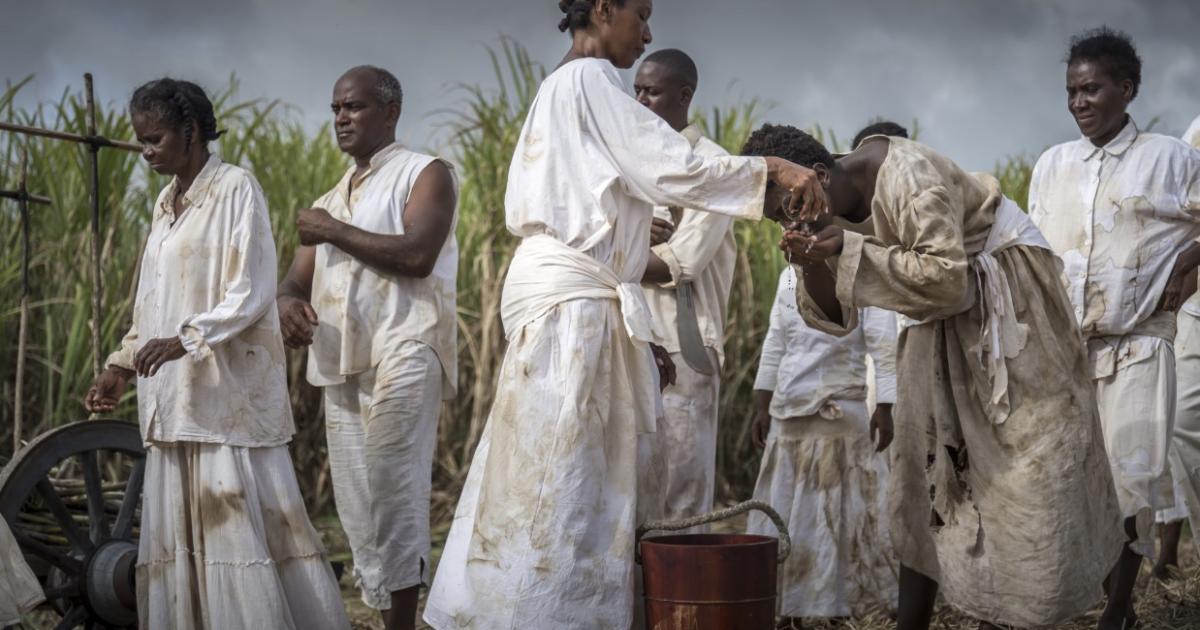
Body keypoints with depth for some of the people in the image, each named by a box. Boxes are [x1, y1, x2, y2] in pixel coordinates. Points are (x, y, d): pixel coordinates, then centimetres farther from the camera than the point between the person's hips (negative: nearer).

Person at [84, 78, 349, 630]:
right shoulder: (166, 203, 17)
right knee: (178, 528, 4)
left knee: (243, 516, -8)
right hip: (176, 397, 7)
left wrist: (187, 339, -23)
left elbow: (253, 293, -12)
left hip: (229, 391, -7)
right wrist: (121, 365, 13)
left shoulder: (236, 189, -5)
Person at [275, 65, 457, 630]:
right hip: (342, 365, 7)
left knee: (393, 495, -16)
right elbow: (297, 280, 20)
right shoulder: (330, 200, 25)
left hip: (402, 352, -7)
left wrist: (334, 232, -5)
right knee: (358, 506, 5)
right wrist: (289, 304, -5)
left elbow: (416, 255, -13)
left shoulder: (425, 174, 4)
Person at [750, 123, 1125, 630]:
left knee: (1018, 476, -5)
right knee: (926, 469, 6)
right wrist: (811, 261, -22)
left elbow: (946, 278, -33)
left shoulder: (909, 177, -28)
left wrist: (850, 248, -35)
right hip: (942, 329, 8)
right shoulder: (836, 210, -3)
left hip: (1010, 316, -8)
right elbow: (836, 315, -2)